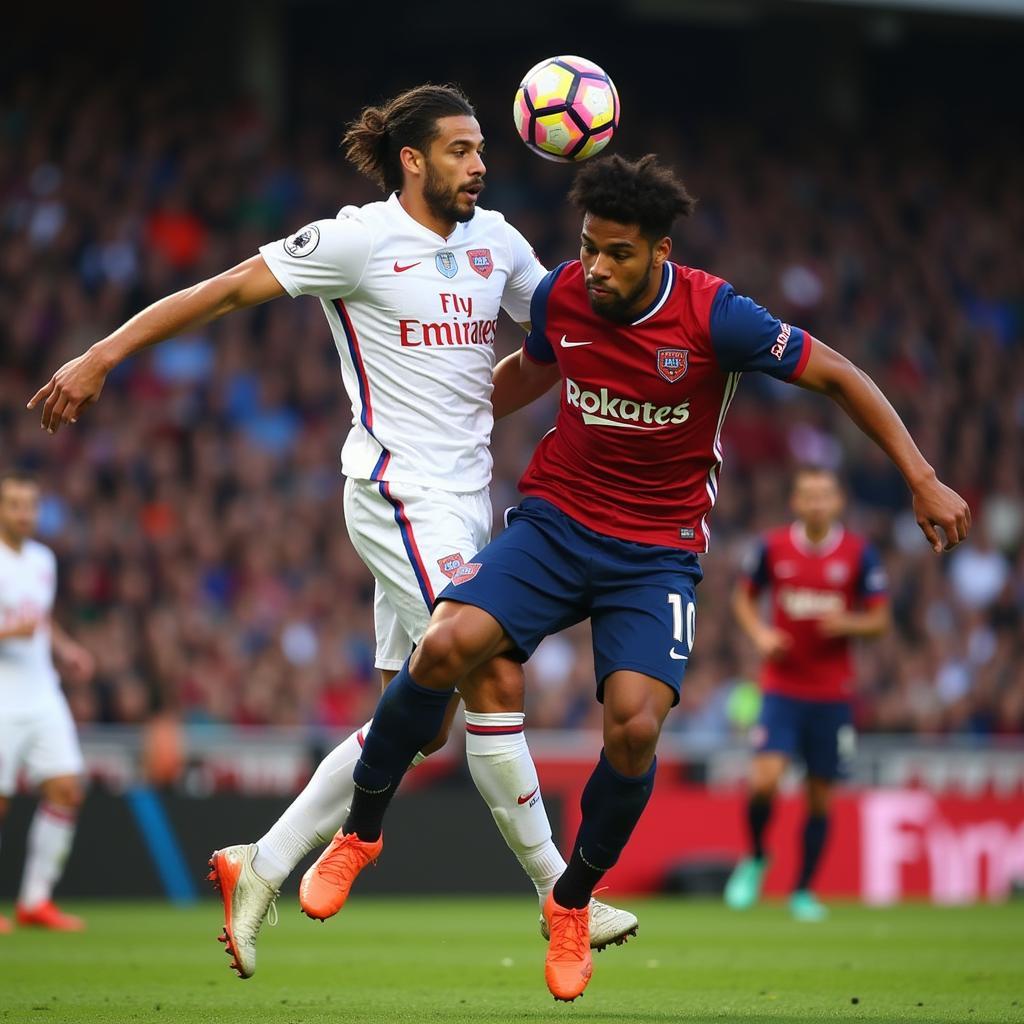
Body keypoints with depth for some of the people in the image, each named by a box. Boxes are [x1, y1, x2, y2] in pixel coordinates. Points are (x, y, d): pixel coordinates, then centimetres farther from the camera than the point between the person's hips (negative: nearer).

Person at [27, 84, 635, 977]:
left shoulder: (496, 241, 10)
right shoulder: (360, 239, -9)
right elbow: (227, 290, -6)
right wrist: (101, 357, -8)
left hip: (467, 495, 8)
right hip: (401, 493, -8)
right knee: (496, 675, -15)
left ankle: (262, 868, 14)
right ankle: (558, 892, -6)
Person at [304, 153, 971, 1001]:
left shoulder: (715, 317, -17)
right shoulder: (560, 296, -5)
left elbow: (840, 378, -9)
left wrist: (923, 480, -13)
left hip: (658, 550, -2)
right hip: (556, 520, 2)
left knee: (634, 729, -22)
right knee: (446, 646, -24)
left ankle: (572, 903, 6)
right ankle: (361, 833, -1)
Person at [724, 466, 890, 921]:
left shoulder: (859, 553, -2)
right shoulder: (773, 547, 0)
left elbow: (880, 619, 3)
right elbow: (743, 597, 14)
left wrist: (848, 623, -18)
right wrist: (760, 633, -5)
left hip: (832, 693, 1)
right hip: (781, 687, -1)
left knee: (820, 795, 4)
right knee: (764, 780, -17)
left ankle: (803, 891, 18)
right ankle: (755, 859, 11)